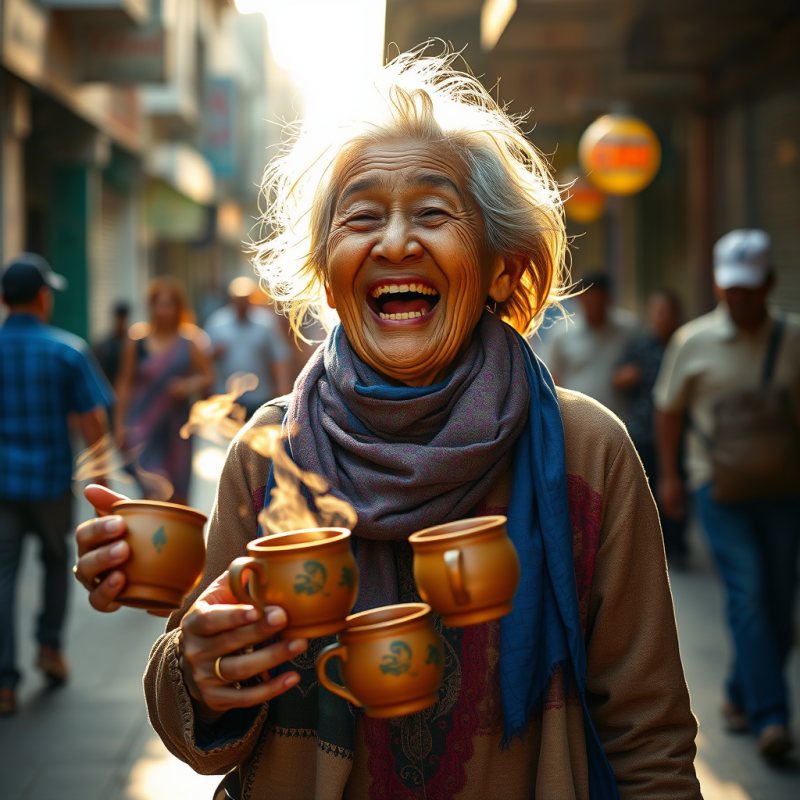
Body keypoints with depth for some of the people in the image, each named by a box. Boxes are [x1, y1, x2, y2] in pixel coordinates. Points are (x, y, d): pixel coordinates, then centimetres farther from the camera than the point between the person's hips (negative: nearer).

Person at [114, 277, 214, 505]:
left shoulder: (188, 346, 5)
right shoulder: (136, 344, 3)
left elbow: (208, 377, 12)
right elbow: (125, 385, 6)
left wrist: (190, 386, -10)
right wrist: (119, 424, 2)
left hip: (176, 426, 2)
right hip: (143, 428, -2)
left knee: (178, 495, 6)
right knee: (156, 492, -17)